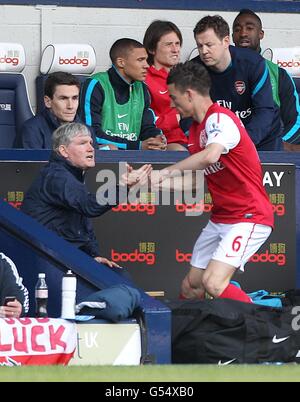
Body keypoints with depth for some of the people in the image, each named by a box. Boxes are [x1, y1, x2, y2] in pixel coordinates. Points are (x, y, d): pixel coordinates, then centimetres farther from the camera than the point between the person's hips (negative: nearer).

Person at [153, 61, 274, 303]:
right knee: (190, 287, 7)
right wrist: (157, 183, 7)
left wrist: (166, 172, -29)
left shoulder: (219, 118, -17)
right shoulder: (196, 128, 13)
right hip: (220, 218, 10)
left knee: (213, 283, -24)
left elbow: (210, 156, -38)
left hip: (249, 217, -10)